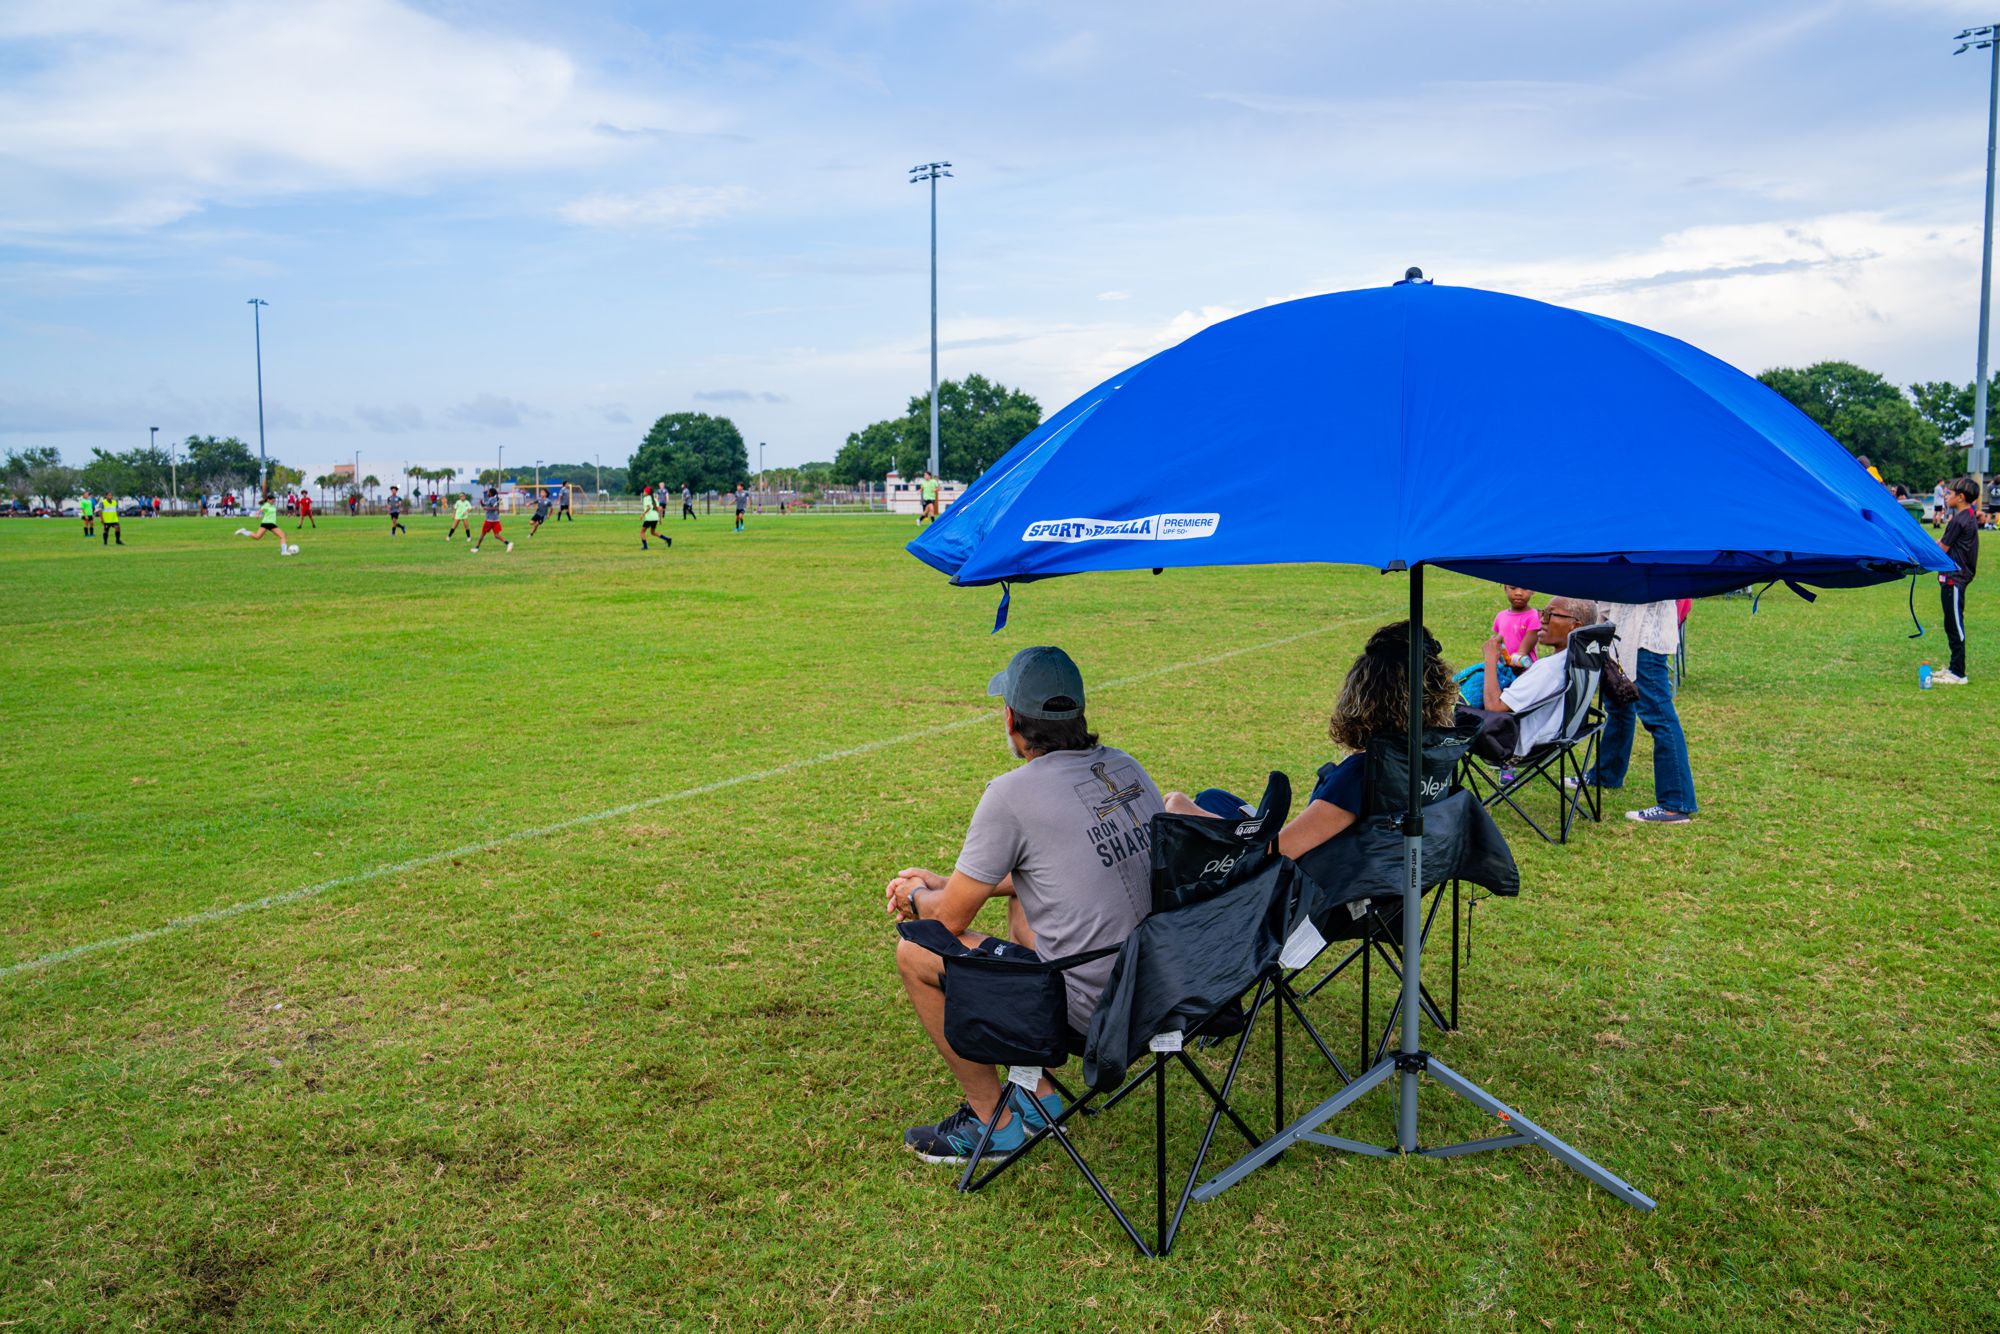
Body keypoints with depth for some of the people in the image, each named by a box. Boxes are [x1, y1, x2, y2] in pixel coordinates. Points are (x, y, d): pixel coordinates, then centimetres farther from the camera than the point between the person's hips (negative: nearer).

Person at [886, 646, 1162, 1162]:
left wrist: (915, 898, 18)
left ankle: (993, 1121, 20)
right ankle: (1037, 1094, 33)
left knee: (915, 951, 7)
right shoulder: (1124, 766, 6)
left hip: (1090, 1008, -8)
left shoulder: (1013, 793, -16)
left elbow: (952, 918, -6)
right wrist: (947, 883, 24)